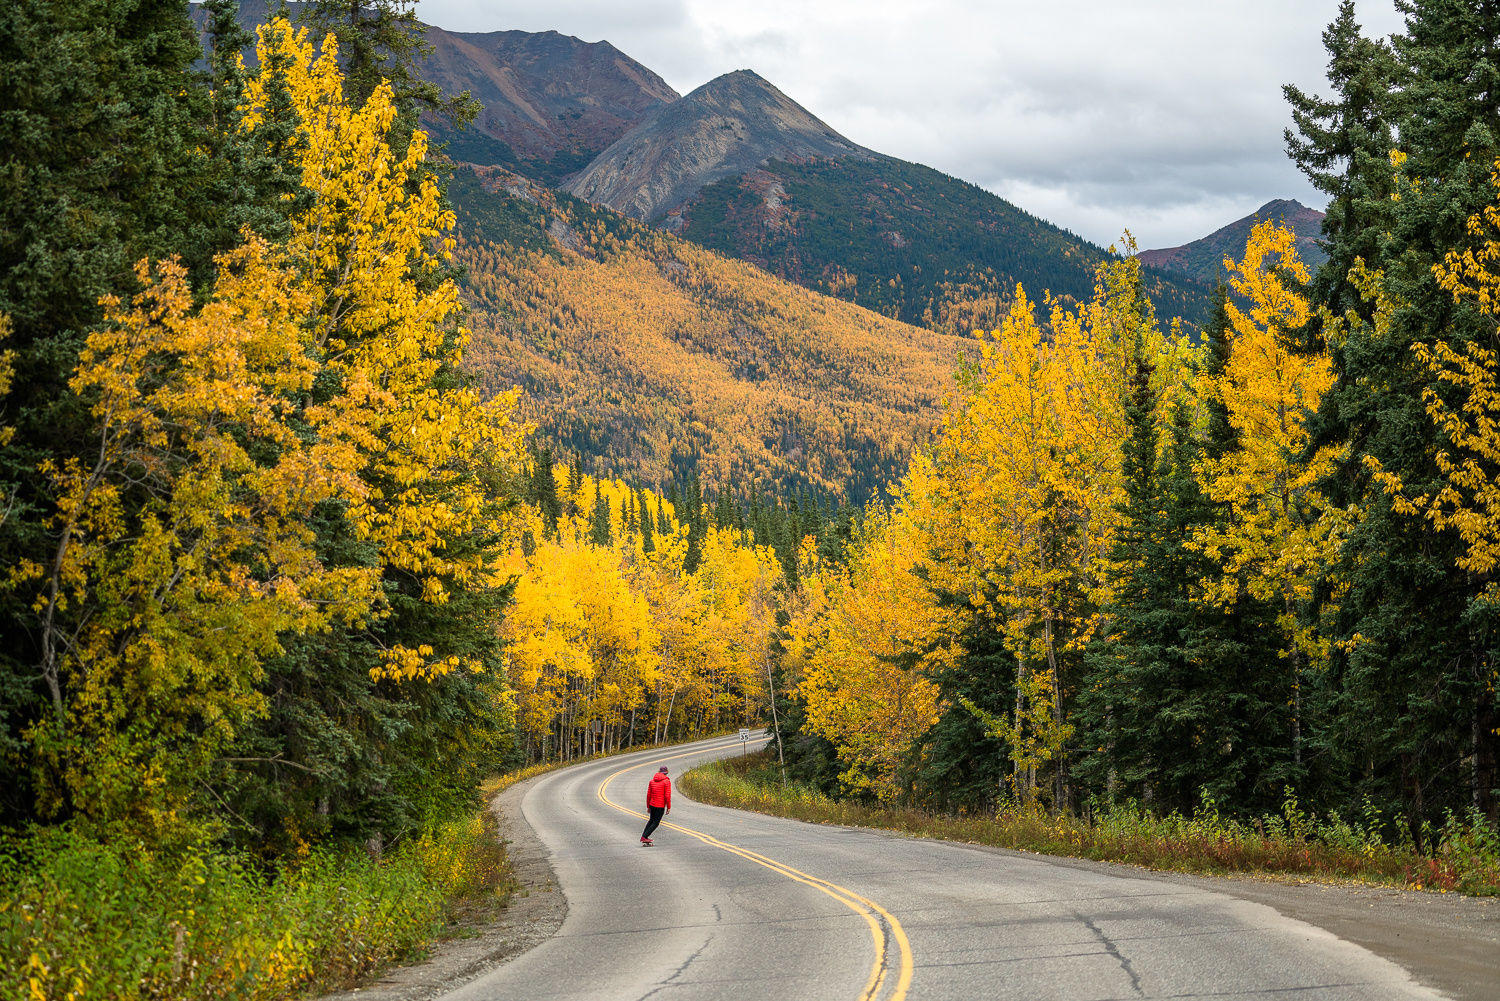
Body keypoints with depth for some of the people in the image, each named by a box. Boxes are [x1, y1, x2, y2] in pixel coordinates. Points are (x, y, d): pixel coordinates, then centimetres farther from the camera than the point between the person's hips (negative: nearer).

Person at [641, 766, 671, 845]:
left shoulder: (652, 781, 7)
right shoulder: (667, 781, -9)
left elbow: (648, 794, 9)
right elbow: (667, 796, -14)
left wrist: (648, 806, 16)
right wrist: (668, 807, -7)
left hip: (652, 805, 6)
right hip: (660, 806, -6)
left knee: (651, 820, 24)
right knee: (655, 823, 5)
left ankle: (643, 836, 23)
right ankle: (644, 837, -2)